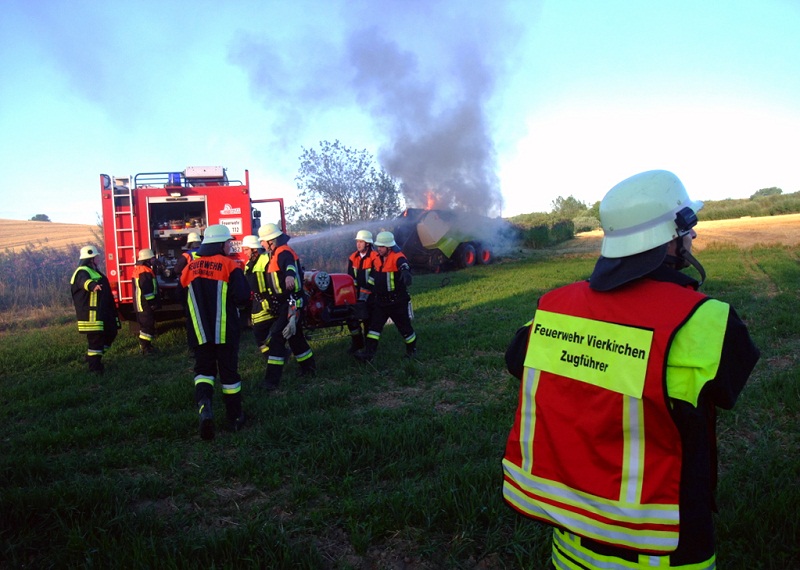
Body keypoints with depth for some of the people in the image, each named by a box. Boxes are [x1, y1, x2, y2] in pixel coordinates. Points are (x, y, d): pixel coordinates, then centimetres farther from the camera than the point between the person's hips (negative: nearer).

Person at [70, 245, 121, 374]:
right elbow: (84, 281, -41)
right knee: (96, 338, -7)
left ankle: (93, 357, 28)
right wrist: (92, 285, -61)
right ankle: (94, 366, 2)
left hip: (101, 312, 11)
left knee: (111, 333, 15)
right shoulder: (83, 272, -14)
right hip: (91, 314, -11)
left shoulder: (93, 271, 20)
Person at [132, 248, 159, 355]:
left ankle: (146, 345, 25)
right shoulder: (145, 272, -19)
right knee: (147, 325, -8)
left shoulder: (139, 269, 16)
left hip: (140, 304, 11)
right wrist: (153, 302, -20)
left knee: (145, 325, 17)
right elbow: (147, 290, -25)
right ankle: (145, 348, -6)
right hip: (145, 304, -11)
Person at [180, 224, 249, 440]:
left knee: (203, 369, 12)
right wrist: (236, 302, 7)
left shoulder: (190, 267, 6)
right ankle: (235, 419, 18)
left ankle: (204, 404, -16)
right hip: (226, 332, -3)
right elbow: (243, 297, -16)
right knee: (229, 372, 8)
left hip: (200, 332, 3)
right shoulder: (230, 266, -10)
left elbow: (184, 299, 14)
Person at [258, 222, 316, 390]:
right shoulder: (277, 254, 16)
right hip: (285, 305, 11)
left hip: (290, 305, -11)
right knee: (295, 337, 20)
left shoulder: (284, 253, -17)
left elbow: (289, 264, -43)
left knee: (276, 338, -12)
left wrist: (289, 275, -65)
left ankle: (272, 380, -11)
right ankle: (309, 369, 35)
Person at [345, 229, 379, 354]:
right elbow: (351, 277, 6)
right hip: (357, 293, 5)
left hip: (370, 295, -5)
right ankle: (357, 343, 20)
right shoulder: (353, 257, 7)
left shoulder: (375, 258, -12)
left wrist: (363, 295, -21)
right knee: (351, 318, 3)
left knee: (367, 320, -2)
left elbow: (373, 279, -17)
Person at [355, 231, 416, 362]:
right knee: (374, 325, 0)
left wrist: (405, 272, -64)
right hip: (381, 300, 6)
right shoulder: (377, 259, 6)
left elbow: (404, 266, -42)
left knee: (404, 326, 8)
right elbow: (373, 276, 23)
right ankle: (368, 353, 0)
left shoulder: (397, 257, -18)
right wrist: (372, 290, 27)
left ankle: (412, 350, 29)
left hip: (398, 301, -6)